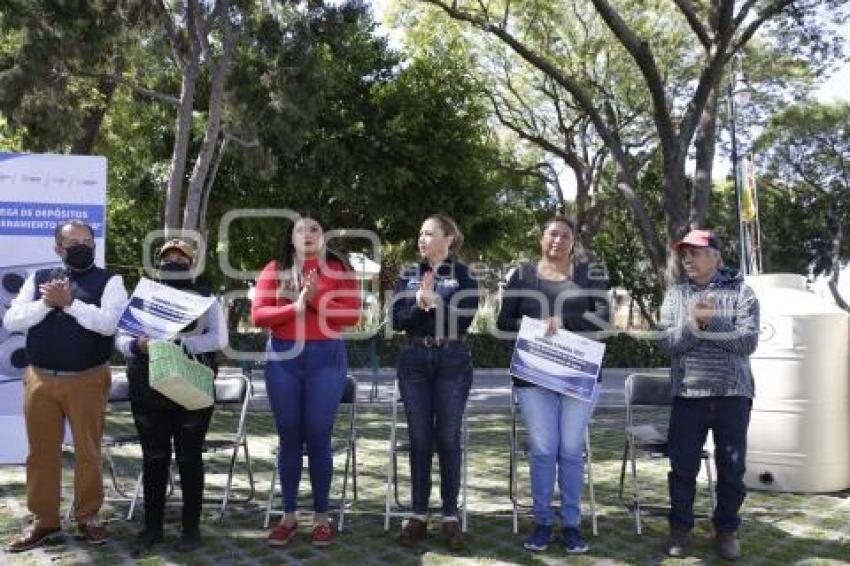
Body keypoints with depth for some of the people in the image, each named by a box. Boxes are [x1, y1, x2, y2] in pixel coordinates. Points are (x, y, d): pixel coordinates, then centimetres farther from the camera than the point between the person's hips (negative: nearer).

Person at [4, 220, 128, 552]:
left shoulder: (108, 281, -1)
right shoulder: (38, 278, 11)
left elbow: (109, 324, -16)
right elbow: (11, 321, 3)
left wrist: (69, 302, -17)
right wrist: (46, 303, -11)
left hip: (88, 380, -3)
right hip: (40, 379, 3)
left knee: (88, 451, 6)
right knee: (41, 451, 10)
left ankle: (88, 517, 20)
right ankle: (43, 520, 23)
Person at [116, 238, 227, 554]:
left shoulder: (206, 298, 5)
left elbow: (219, 339, -8)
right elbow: (121, 337, 7)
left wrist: (180, 343, -21)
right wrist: (138, 345, -16)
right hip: (147, 390, 3)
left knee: (189, 457, 3)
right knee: (153, 458, 9)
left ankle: (191, 527, 12)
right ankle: (152, 526, 20)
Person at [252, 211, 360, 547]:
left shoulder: (340, 270, 5)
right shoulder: (274, 270, 8)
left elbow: (352, 315, -4)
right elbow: (258, 315, -1)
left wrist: (317, 299, -14)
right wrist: (296, 306, -12)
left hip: (326, 358, -1)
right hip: (282, 359, 2)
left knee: (318, 438, 1)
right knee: (289, 438, 6)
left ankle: (321, 517, 12)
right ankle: (289, 516, 16)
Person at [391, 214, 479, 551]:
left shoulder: (464, 276, 0)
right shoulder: (408, 277, 9)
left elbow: (462, 321, -11)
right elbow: (398, 321, -2)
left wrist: (431, 302, -16)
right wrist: (421, 304, -18)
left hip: (452, 364, -2)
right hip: (414, 363, 3)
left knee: (448, 439, 2)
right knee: (420, 438, 6)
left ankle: (450, 516, 12)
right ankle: (419, 514, 15)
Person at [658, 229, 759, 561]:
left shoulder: (740, 292, 2)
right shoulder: (675, 295, 9)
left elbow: (748, 341, -10)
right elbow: (669, 341, -4)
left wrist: (706, 325, -13)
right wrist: (694, 323, -19)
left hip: (732, 393, -1)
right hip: (688, 394, 1)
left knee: (732, 468, 7)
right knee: (683, 466, 5)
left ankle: (726, 530, 23)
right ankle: (680, 528, 19)